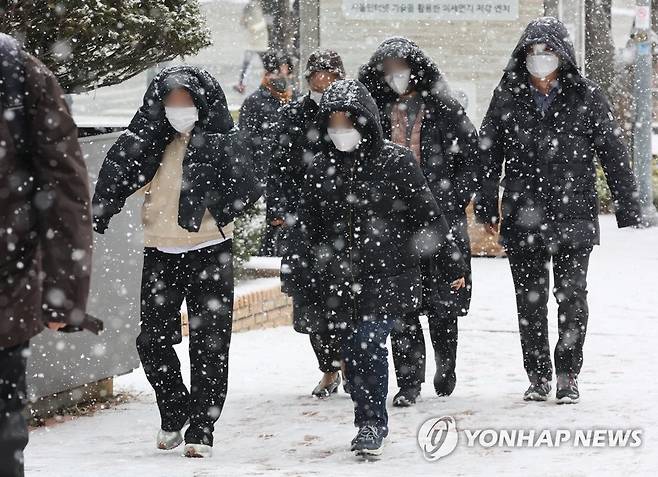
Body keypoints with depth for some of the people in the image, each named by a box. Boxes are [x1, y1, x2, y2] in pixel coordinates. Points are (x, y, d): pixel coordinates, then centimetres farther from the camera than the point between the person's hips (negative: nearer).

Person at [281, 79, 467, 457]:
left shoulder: (396, 163, -5)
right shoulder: (322, 168, 7)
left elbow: (428, 215, 0)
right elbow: (307, 228, 13)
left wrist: (452, 262, 3)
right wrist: (294, 278, 10)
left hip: (388, 276, -4)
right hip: (340, 280, 4)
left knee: (367, 345, -16)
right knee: (354, 351, 7)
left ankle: (372, 424, -5)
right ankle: (371, 424, 22)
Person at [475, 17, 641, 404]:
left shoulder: (588, 97, 0)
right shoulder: (508, 97, 5)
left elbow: (613, 154, 2)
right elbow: (489, 154, 7)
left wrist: (628, 209, -1)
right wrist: (487, 206, 2)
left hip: (574, 213, -2)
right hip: (523, 218, 2)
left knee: (572, 297, -1)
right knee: (530, 299, 7)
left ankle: (568, 376, 9)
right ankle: (538, 376, 17)